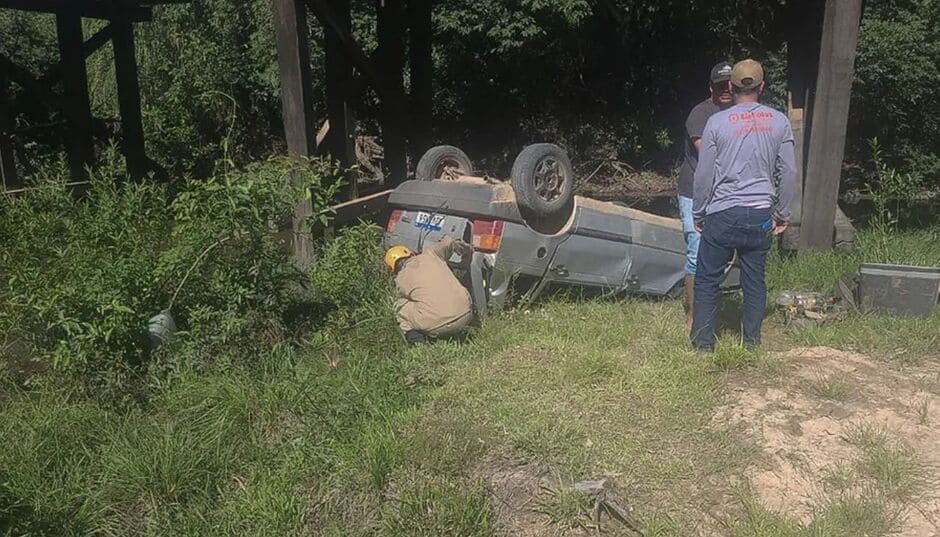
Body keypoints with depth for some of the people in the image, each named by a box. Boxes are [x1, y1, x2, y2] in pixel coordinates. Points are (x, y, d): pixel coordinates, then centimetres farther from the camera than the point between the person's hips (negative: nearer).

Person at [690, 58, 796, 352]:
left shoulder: (717, 121, -6)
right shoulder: (779, 121, 3)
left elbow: (703, 174, -4)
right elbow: (788, 172, 5)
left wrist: (698, 214, 7)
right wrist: (782, 214, 14)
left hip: (722, 214, -3)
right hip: (761, 214, 3)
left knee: (707, 279, 7)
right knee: (755, 280, 13)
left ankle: (703, 341, 12)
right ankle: (752, 339, 23)